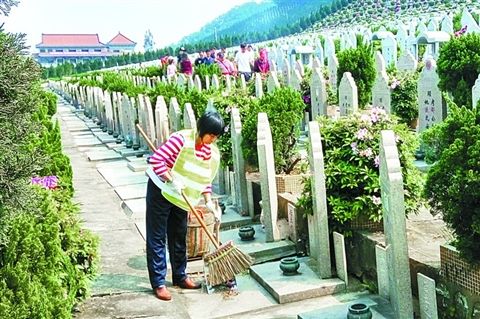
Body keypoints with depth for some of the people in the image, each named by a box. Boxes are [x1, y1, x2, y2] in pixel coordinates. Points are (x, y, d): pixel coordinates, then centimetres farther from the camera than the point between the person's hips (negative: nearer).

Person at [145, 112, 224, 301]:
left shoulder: (213, 153, -3)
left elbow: (206, 180, 5)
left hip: (181, 197, 6)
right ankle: (158, 283, 6)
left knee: (179, 237, 15)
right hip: (160, 191, -6)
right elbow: (156, 159, -27)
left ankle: (180, 277, 29)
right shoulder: (181, 139, -23)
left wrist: (209, 203, -6)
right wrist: (172, 179, -30)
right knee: (157, 238, 0)